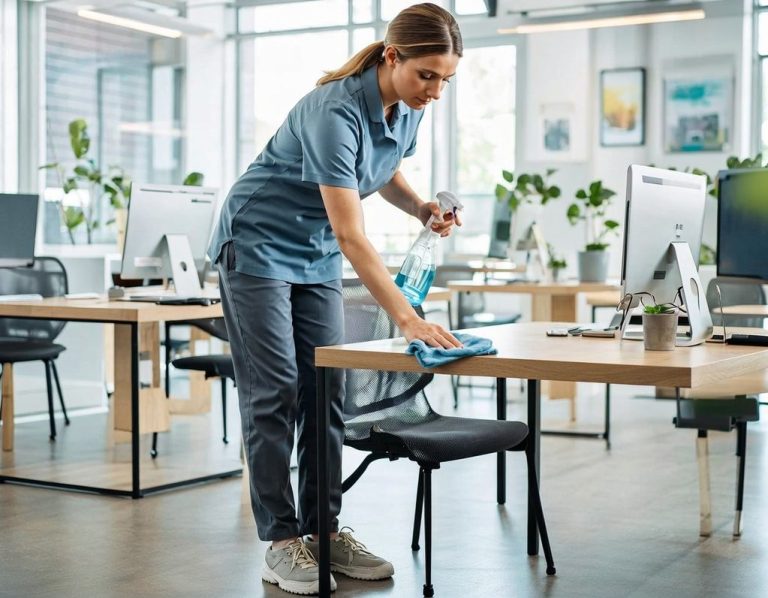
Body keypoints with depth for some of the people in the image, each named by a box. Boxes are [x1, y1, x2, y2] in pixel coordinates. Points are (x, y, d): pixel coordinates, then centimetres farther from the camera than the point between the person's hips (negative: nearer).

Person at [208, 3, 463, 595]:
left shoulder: (408, 109, -7)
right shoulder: (335, 112, -32)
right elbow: (352, 235, -37)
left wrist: (421, 207, -6)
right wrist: (408, 318, -44)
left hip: (316, 256, 8)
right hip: (259, 245, -7)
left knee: (326, 391, 5)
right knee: (275, 392, -7)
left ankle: (323, 529, 12)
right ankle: (281, 542, 0)